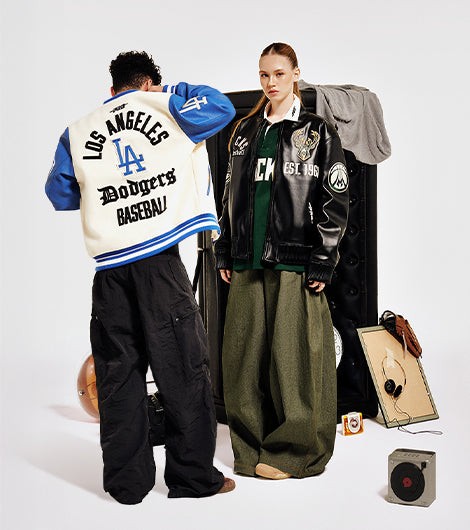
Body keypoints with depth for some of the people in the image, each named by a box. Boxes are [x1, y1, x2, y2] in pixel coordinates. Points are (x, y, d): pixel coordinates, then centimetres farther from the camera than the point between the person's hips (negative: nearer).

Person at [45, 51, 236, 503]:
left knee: (118, 374, 10)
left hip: (109, 268, 3)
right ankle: (193, 476, 13)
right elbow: (220, 107, 7)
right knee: (183, 369, 5)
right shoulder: (162, 108, 6)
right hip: (159, 259, -3)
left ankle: (126, 482, 18)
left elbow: (60, 195, 23)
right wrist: (173, 91, 21)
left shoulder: (76, 132, 15)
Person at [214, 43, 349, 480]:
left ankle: (295, 452, 11)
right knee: (245, 354, 6)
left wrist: (322, 262, -8)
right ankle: (253, 447, 19)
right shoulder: (245, 132, 16)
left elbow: (335, 202, -3)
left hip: (294, 263, -5)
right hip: (247, 263, 5)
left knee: (293, 355, -3)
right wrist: (224, 252, 14)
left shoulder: (317, 132, 1)